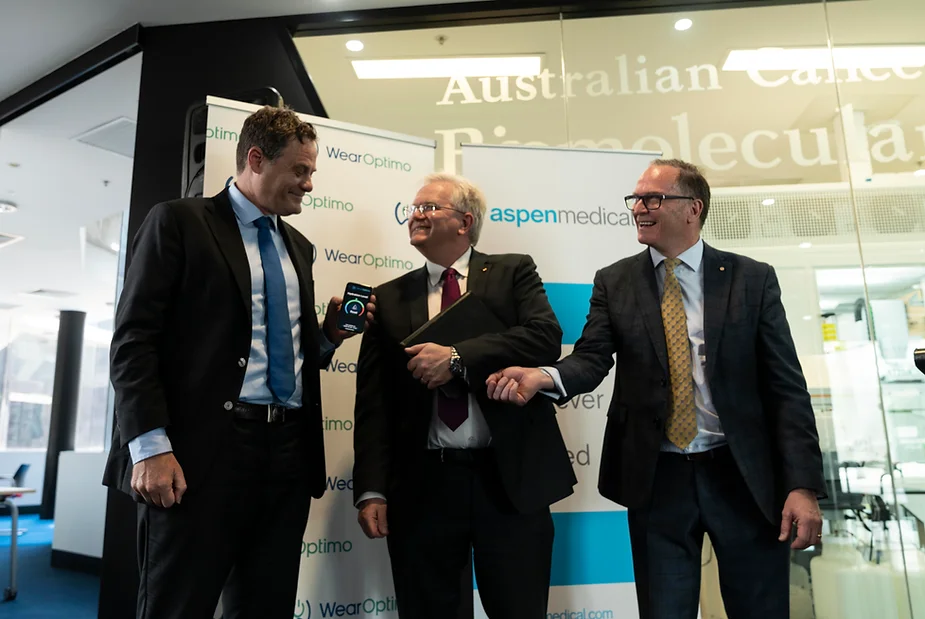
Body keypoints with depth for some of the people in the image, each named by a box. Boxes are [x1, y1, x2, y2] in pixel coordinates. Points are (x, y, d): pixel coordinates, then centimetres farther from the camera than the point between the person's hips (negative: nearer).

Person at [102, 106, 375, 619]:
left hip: (290, 450, 6)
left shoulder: (298, 246, 19)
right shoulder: (178, 221, 0)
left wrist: (330, 333, 4)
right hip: (203, 450, -6)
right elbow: (134, 340, -7)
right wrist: (151, 447, -16)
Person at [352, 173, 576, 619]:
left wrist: (457, 356, -19)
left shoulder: (513, 272, 6)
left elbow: (546, 337, -12)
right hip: (422, 484, 2)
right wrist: (372, 489, -3)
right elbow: (373, 401, 5)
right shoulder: (389, 298, 9)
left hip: (511, 478, -1)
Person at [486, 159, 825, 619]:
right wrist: (543, 376, -31)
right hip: (657, 478, 1)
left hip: (743, 474, 0)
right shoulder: (614, 282, 4)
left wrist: (803, 485, -8)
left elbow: (786, 388, -2)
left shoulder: (752, 279, 1)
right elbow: (591, 359, -8)